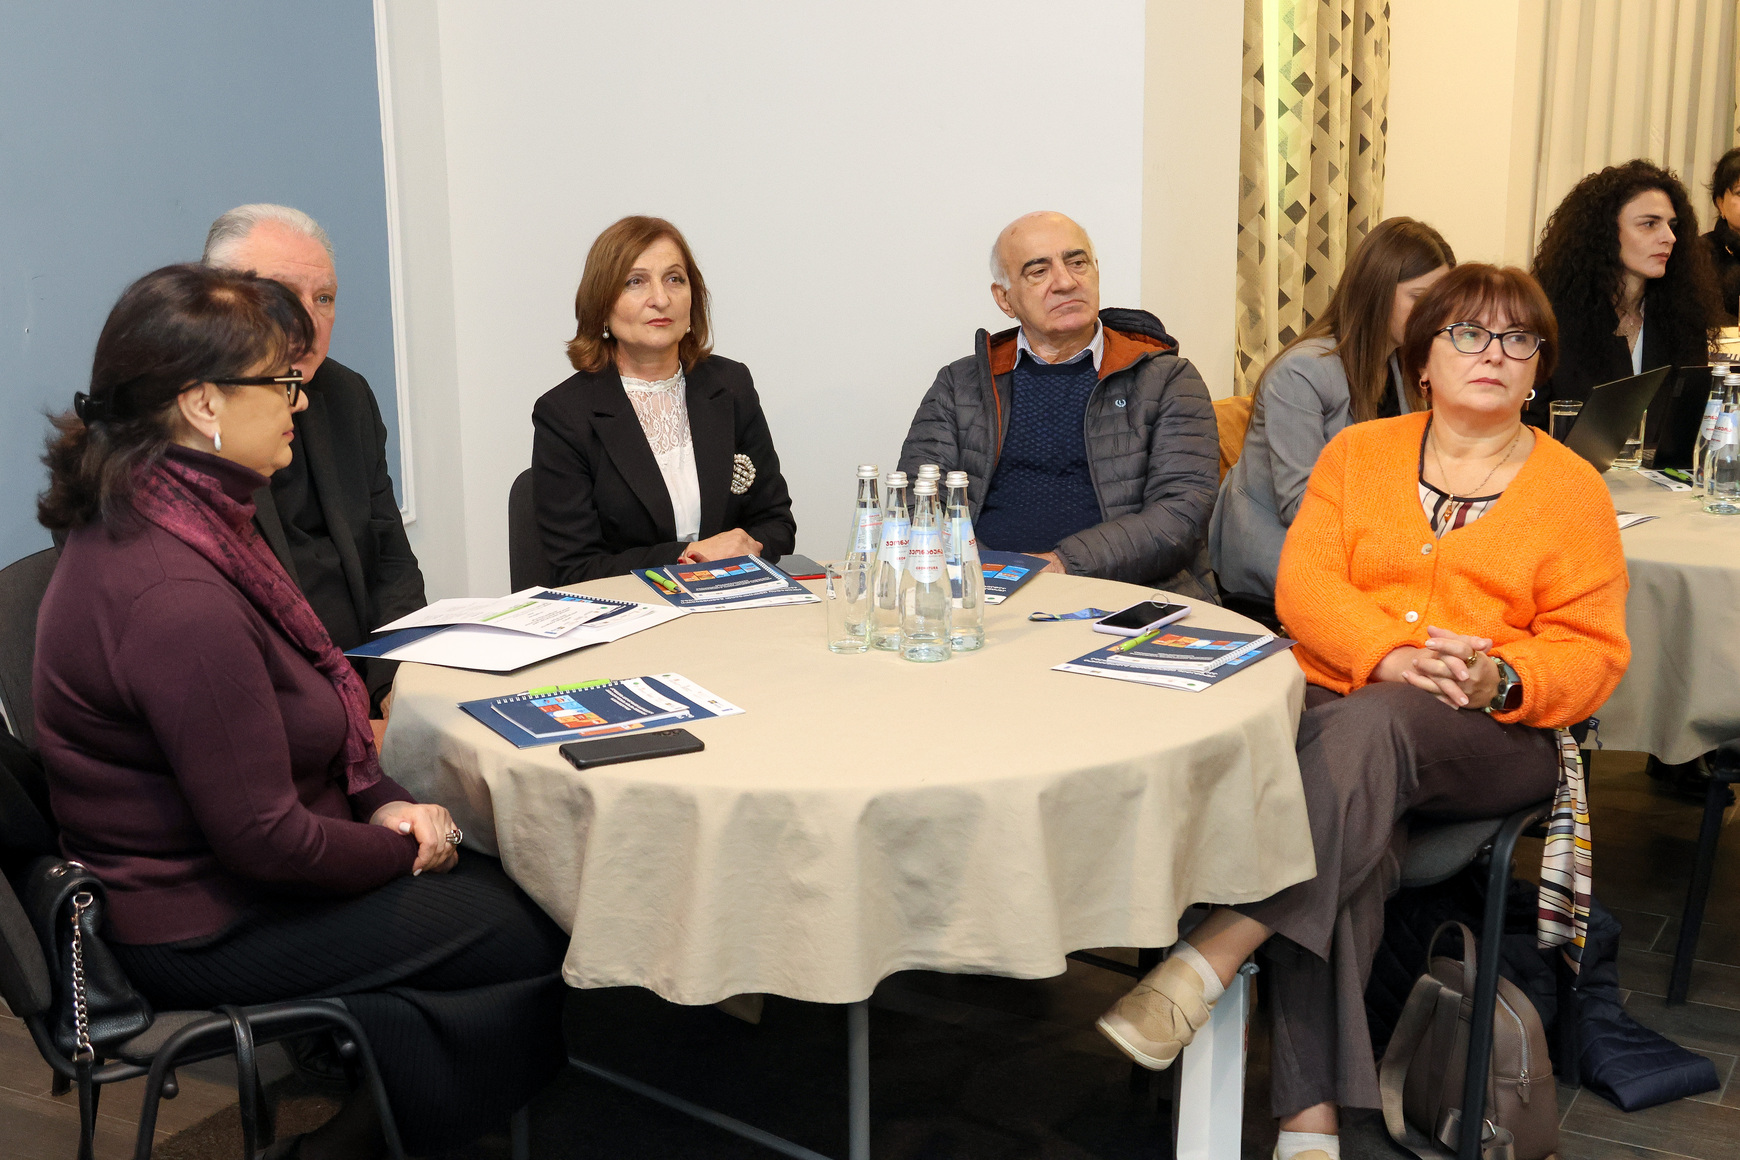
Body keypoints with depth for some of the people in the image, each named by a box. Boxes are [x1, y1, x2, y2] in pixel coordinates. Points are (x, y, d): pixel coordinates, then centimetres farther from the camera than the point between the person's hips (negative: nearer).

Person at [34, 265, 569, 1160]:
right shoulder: (178, 599, -31)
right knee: (545, 932, -5)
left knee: (506, 877, 6)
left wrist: (380, 801, -1)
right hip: (206, 936, -10)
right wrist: (402, 850, -9)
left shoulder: (146, 517, 2)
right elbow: (265, 841, -25)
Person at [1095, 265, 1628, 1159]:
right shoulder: (1358, 451, 16)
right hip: (1342, 700, 2)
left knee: (1370, 723, -37)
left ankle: (1207, 961, -46)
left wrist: (1500, 677, -17)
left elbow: (1592, 648, 5)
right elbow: (1303, 582, 3)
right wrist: (1390, 653, -17)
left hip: (1495, 735, -1)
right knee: (1348, 852, -33)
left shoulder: (1573, 488, 11)